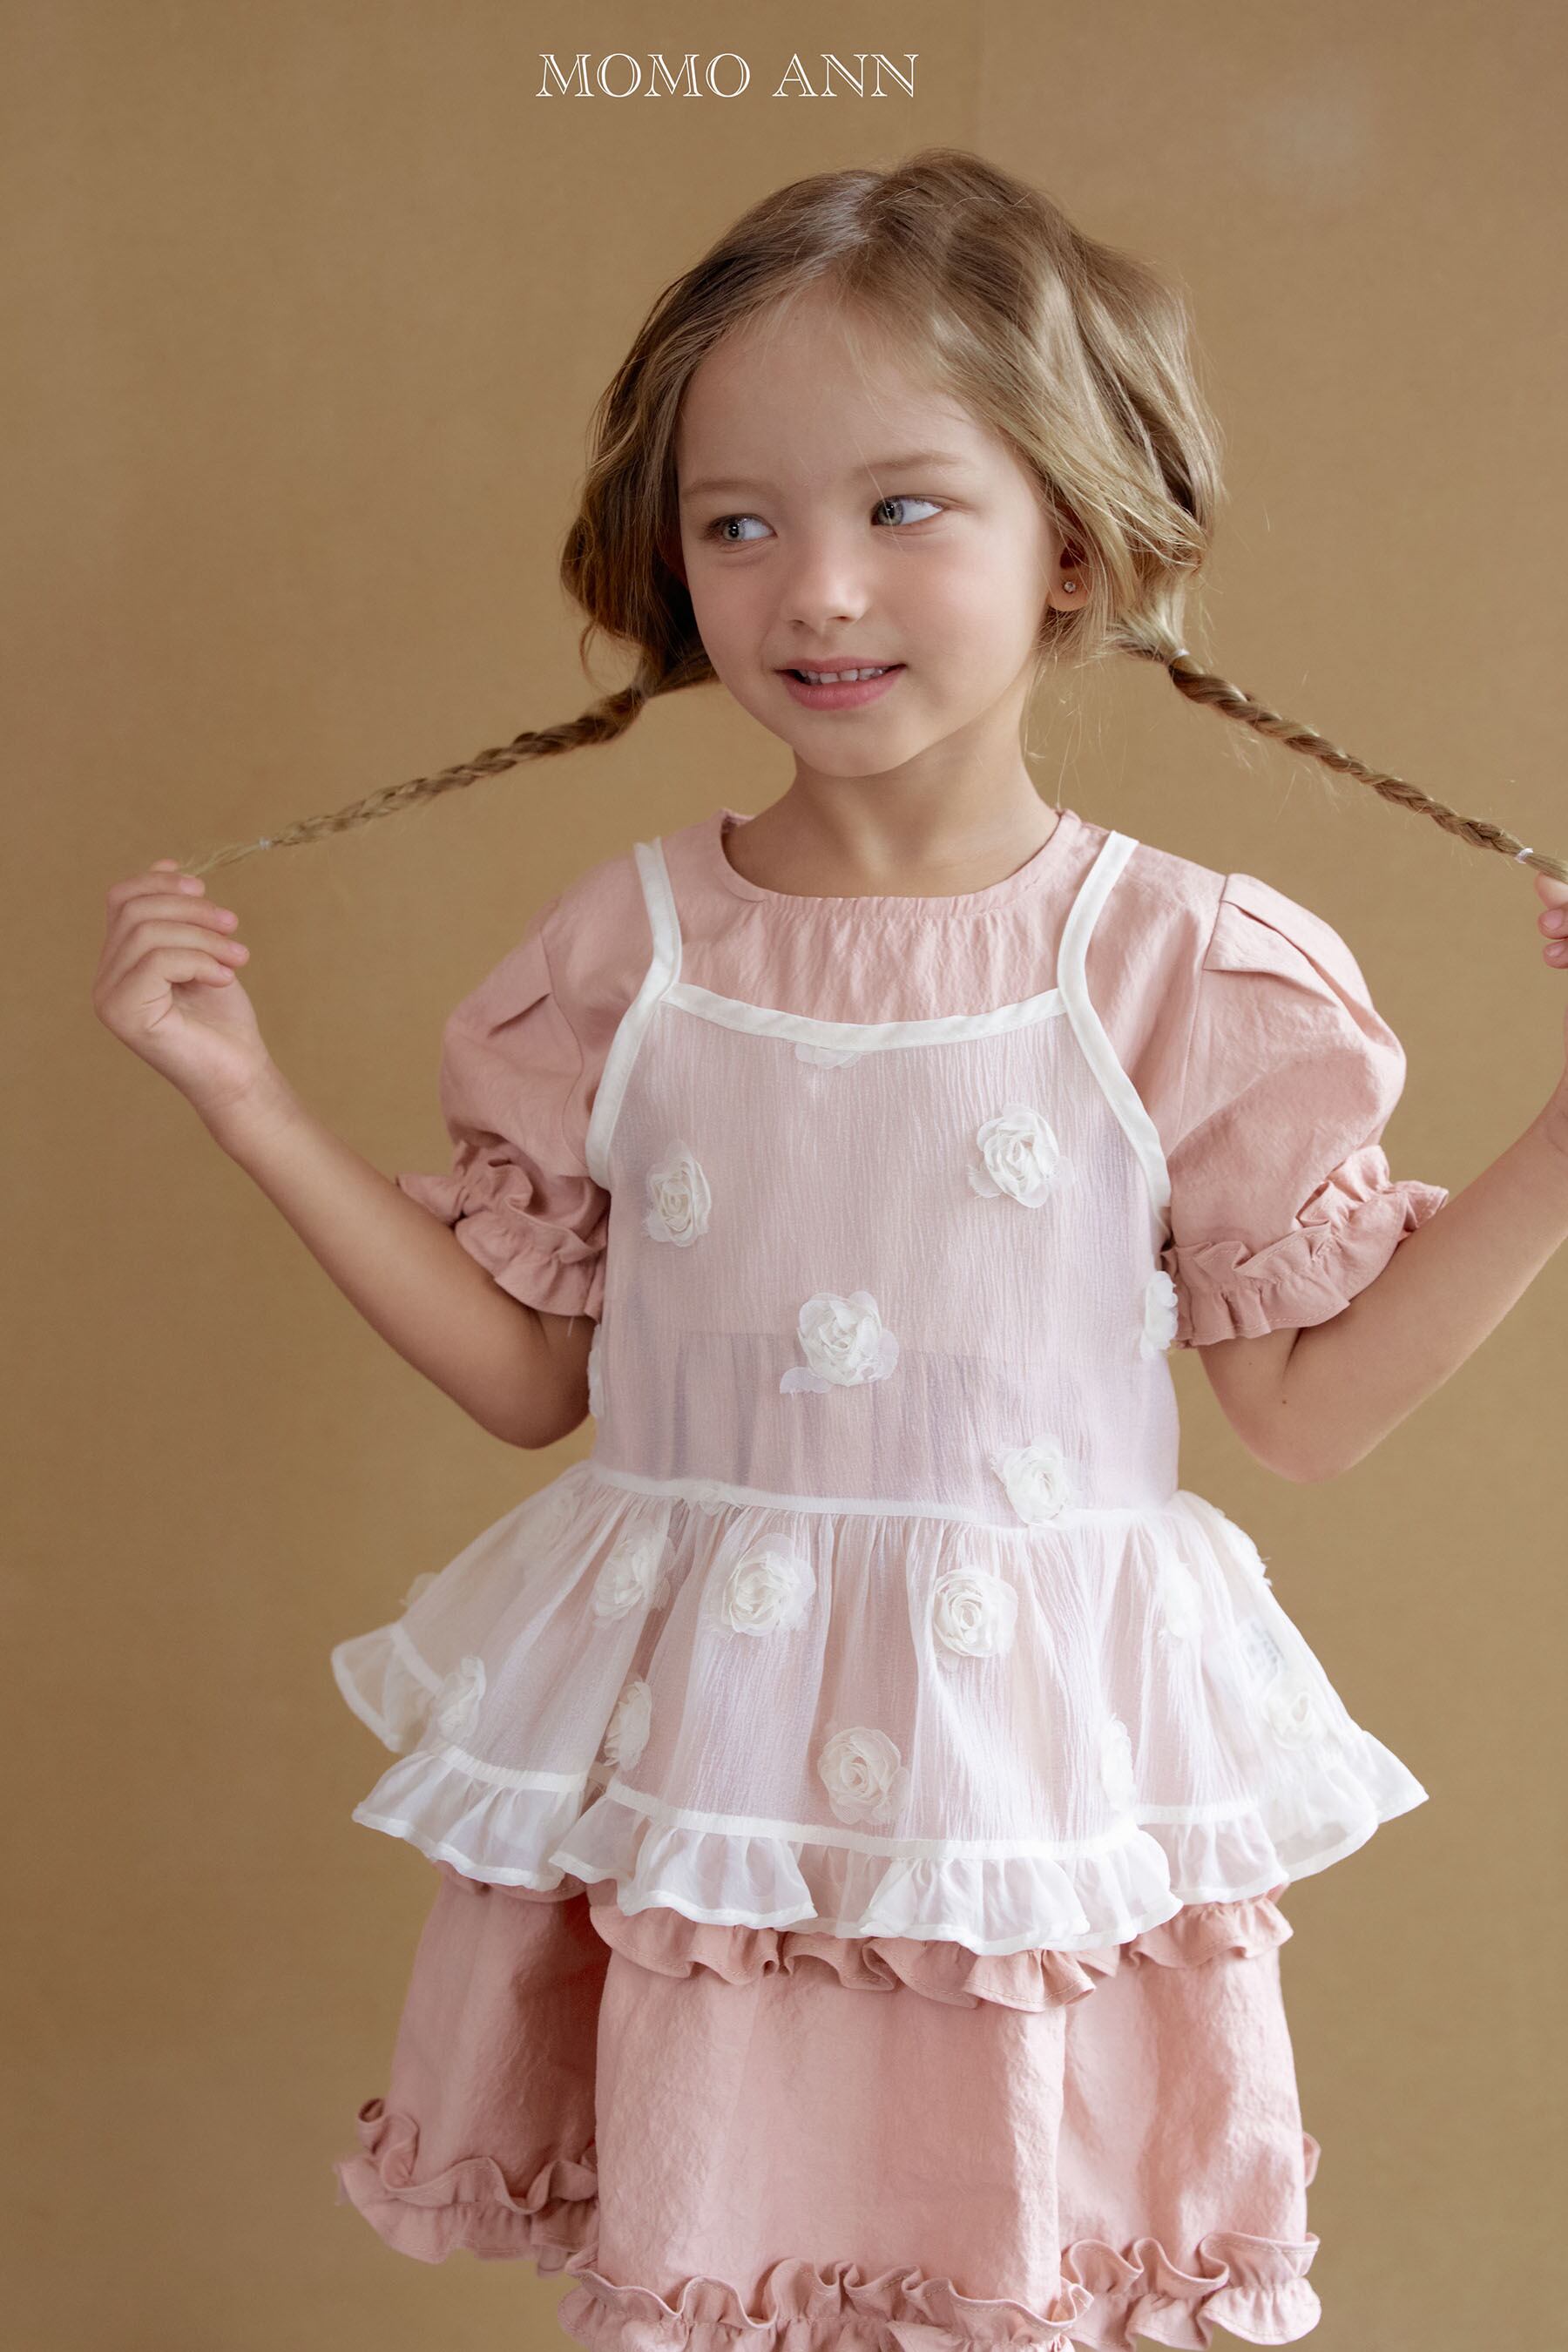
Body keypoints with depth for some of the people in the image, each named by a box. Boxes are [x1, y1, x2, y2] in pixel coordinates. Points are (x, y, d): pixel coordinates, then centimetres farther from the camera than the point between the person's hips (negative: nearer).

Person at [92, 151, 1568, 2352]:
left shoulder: (1188, 966, -7)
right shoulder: (625, 954, -2)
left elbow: (1310, 1395, -1)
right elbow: (527, 1367, 6)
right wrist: (248, 1098, 1)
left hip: (1038, 1762, -1)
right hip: (686, 1760, 2)